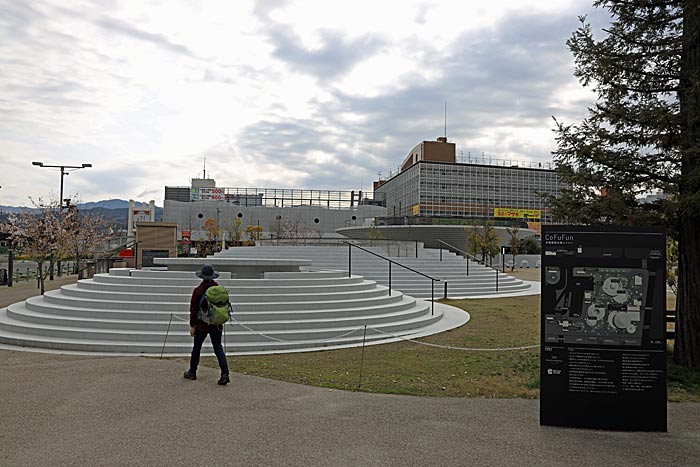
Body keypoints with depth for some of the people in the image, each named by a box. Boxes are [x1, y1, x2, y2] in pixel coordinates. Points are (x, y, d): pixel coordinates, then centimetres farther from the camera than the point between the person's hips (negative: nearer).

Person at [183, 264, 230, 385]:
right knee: (218, 348, 3)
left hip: (202, 325, -2)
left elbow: (193, 309, -8)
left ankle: (192, 372, 29)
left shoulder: (198, 291, -11)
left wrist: (192, 325, -1)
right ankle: (225, 374, -9)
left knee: (196, 348, 15)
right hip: (216, 325, 3)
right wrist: (221, 322, 16)